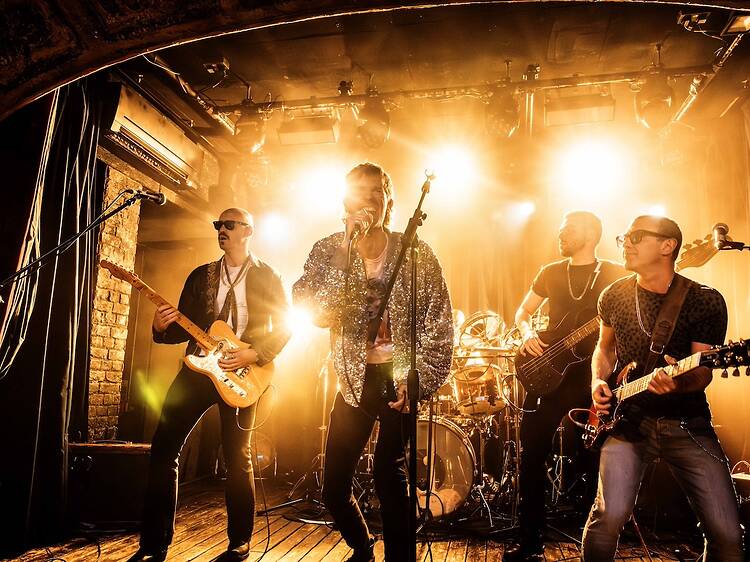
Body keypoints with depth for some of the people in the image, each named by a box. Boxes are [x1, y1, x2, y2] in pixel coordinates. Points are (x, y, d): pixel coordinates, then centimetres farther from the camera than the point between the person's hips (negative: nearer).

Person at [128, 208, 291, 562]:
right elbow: (183, 329, 11)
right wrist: (162, 327, -10)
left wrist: (254, 354, -15)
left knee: (237, 458, 1)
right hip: (198, 368, 4)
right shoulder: (200, 276, 13)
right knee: (163, 449, -3)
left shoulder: (266, 277, 3)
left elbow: (285, 326, -2)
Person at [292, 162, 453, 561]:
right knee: (333, 487, 7)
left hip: (400, 377, -2)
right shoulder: (328, 251, -3)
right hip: (354, 379, 3)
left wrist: (419, 380, -14)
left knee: (388, 472, -19)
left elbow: (439, 325, -5)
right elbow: (308, 308, -18)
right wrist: (347, 250, -25)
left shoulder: (417, 255, -7)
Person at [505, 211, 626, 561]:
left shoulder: (615, 275, 2)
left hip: (596, 374, -2)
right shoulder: (550, 273, 11)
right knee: (532, 455, 1)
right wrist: (527, 333, -4)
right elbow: (522, 312, 16)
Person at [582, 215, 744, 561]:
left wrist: (678, 382, -30)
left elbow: (703, 370, -8)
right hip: (628, 419, 1)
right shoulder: (613, 296, 3)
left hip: (687, 424, -1)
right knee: (610, 515, -16)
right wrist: (599, 381, 0)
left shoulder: (706, 301, -6)